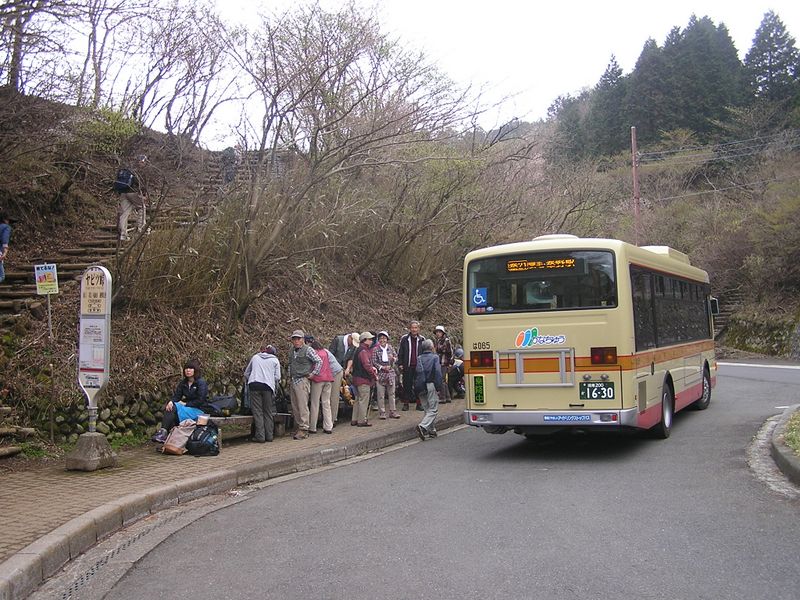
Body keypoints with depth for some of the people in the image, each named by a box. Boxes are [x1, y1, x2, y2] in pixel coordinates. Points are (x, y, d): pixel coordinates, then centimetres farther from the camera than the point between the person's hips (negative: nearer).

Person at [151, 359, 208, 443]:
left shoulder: (201, 383, -7)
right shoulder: (183, 383, 14)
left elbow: (200, 401, -14)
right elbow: (176, 396, 7)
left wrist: (185, 404, -15)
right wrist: (171, 402, -16)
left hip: (198, 410, -6)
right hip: (186, 407, 6)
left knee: (175, 408, -29)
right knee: (170, 407, -24)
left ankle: (164, 432, -33)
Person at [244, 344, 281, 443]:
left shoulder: (255, 357, 21)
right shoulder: (275, 360, 15)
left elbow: (246, 373, 25)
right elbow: (277, 377, 6)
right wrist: (275, 386, 23)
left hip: (254, 385, 1)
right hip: (268, 386, -1)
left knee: (257, 412, 0)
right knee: (268, 412, 9)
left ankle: (260, 436, -4)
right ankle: (269, 435, 10)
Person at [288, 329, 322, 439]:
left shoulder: (308, 349, -7)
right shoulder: (292, 350, 15)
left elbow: (319, 361, -8)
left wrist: (313, 374, -8)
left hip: (302, 381, -7)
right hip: (293, 381, 8)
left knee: (302, 406, -10)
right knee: (294, 407, 8)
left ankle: (304, 429, -9)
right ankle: (299, 427, 16)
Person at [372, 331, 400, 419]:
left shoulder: (390, 347, 7)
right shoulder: (375, 349, -3)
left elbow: (396, 357, 11)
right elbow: (374, 362, -6)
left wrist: (393, 358, -12)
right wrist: (382, 367, -16)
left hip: (390, 373, 3)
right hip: (380, 374, -3)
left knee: (391, 393, 7)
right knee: (381, 394, -1)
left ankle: (392, 412, 14)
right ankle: (382, 412, 7)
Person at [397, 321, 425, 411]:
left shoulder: (422, 340, 6)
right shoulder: (404, 339, 2)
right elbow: (399, 352, 5)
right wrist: (400, 364, -2)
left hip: (419, 366, 1)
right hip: (407, 366, -1)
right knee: (407, 384, 3)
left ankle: (419, 403, 12)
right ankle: (406, 403, 11)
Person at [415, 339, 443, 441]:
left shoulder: (419, 358, 9)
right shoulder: (435, 357, -3)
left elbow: (417, 373, 6)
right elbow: (438, 373, -10)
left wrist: (416, 388, 9)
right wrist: (439, 387, -9)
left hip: (422, 387, 5)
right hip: (431, 385, -5)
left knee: (427, 409, 15)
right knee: (433, 409, -4)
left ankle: (431, 430, 18)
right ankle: (423, 426, -23)